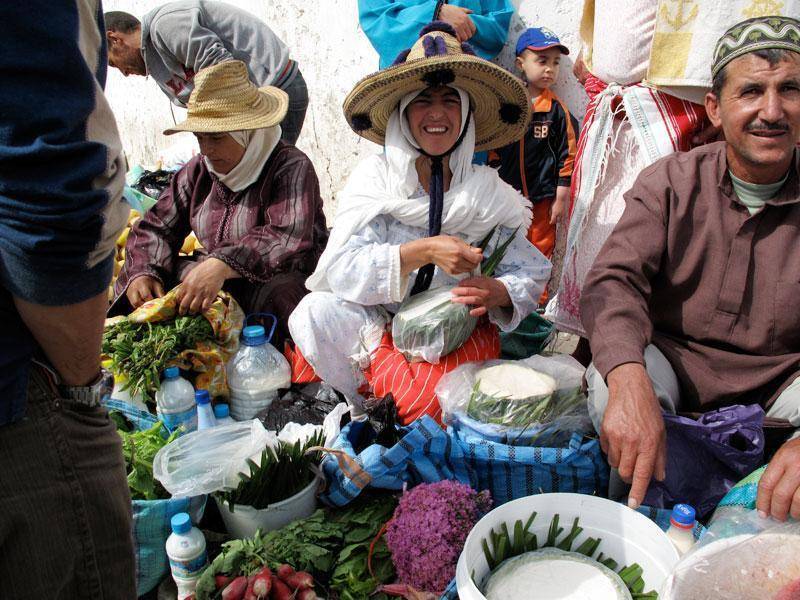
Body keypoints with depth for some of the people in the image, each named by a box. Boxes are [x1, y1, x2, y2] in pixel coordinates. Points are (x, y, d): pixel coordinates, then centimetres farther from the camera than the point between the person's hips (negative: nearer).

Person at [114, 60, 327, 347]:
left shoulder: (291, 168, -12)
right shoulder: (198, 171, 8)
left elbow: (290, 237, -28)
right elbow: (155, 226, 9)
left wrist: (222, 265, -41)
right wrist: (143, 271, -12)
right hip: (213, 284, 6)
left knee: (280, 294, -38)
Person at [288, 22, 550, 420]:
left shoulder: (489, 191, -2)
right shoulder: (375, 176, -6)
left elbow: (531, 275, -4)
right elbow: (342, 269, -17)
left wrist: (496, 293, -27)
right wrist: (424, 251, -30)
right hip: (377, 326, 1)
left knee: (426, 405, -29)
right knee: (315, 312, -27)